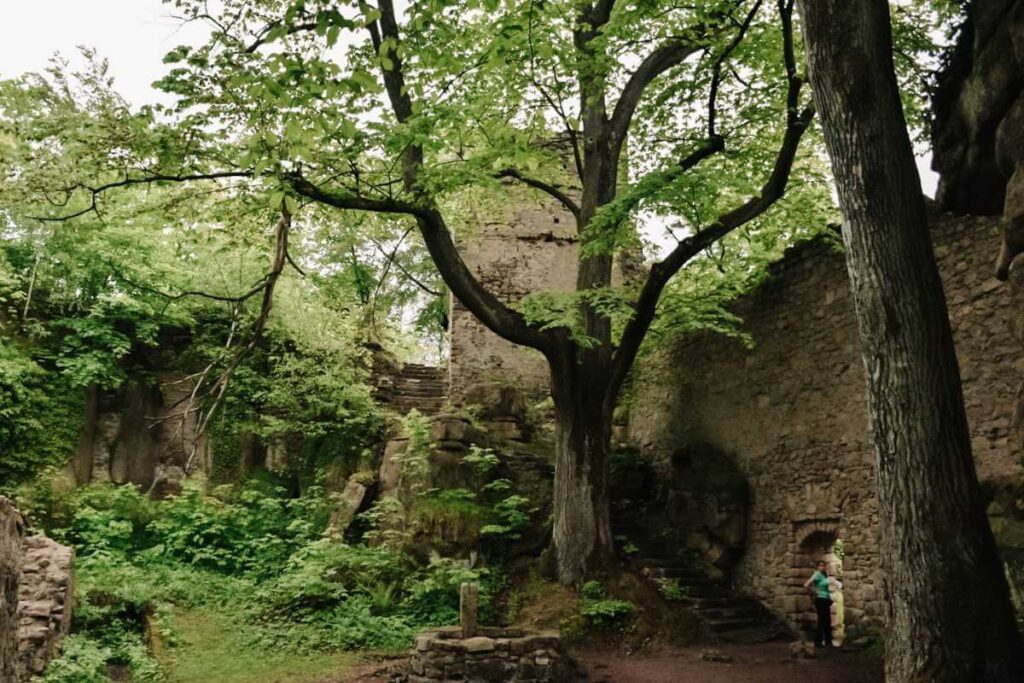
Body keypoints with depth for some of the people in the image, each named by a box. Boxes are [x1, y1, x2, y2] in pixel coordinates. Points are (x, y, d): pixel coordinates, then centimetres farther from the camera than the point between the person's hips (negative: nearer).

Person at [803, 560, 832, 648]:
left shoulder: (825, 574, 9)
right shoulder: (817, 574, -16)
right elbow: (806, 585, -25)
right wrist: (816, 591, -14)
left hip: (826, 600, 8)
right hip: (820, 600, -8)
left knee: (827, 622, 13)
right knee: (822, 621, -4)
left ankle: (828, 642, 22)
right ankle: (818, 642, 3)